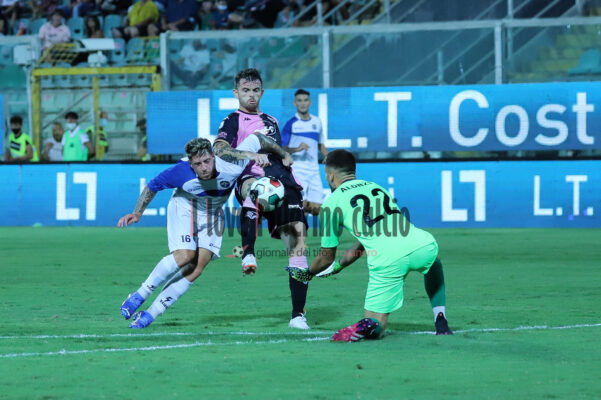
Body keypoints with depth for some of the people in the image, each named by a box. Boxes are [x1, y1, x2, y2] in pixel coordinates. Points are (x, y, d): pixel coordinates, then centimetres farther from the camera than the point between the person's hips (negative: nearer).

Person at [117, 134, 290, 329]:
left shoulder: (231, 166, -32)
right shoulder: (181, 172, -32)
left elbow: (255, 137, -17)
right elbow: (152, 186, -14)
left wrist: (282, 154, -6)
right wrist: (137, 213, -19)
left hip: (212, 214, 3)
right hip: (184, 208, -2)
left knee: (198, 268, -13)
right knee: (185, 256, -27)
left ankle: (150, 314, -8)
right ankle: (139, 296, -10)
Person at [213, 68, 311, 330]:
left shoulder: (271, 121, 30)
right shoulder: (233, 121, 11)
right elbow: (219, 149, -9)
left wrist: (285, 158, 16)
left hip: (284, 183, 6)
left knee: (297, 246, -7)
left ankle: (298, 314, -4)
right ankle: (248, 253, -47)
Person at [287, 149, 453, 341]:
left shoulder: (331, 204, 14)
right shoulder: (376, 187, 30)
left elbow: (327, 257, 19)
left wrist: (307, 274, 40)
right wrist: (339, 265, 52)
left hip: (389, 261, -4)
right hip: (424, 244, 4)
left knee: (375, 328, 12)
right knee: (434, 264, 41)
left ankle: (366, 327, -23)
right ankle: (441, 323, 25)